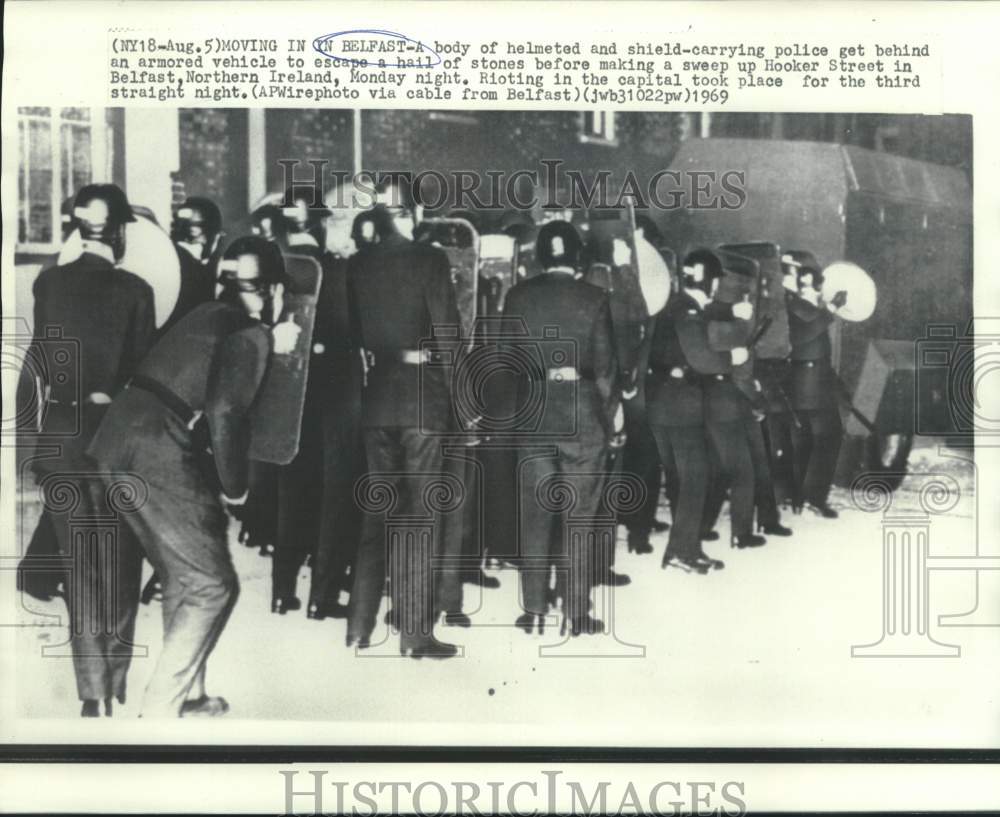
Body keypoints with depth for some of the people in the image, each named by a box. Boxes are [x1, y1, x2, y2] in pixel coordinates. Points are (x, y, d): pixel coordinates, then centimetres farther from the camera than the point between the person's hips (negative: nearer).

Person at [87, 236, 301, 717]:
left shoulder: (209, 316, 20)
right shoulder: (250, 334, -6)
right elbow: (224, 413, -19)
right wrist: (234, 488, -6)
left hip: (115, 443, 9)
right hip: (160, 456, -9)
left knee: (181, 578, 21)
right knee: (211, 587, 1)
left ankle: (187, 696, 30)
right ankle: (159, 711, 1)